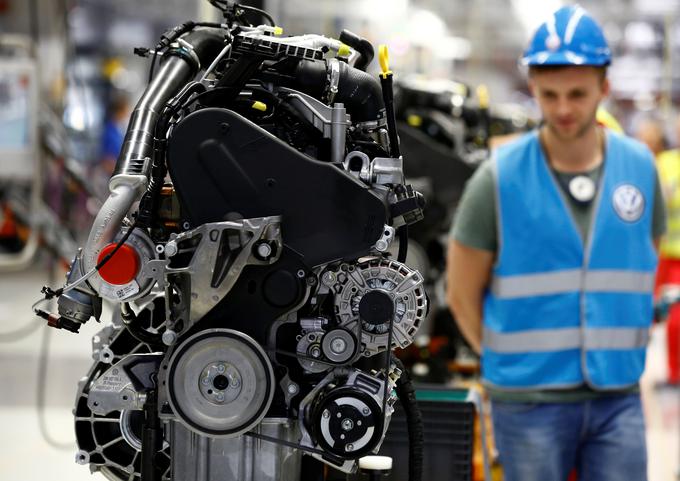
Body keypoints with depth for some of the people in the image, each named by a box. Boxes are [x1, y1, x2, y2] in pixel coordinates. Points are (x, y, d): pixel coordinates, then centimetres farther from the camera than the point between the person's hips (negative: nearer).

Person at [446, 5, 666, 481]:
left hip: (618, 396, 3)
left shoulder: (641, 167, 3)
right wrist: (511, 361, 5)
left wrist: (617, 353, 12)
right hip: (530, 401, -2)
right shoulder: (499, 179, -6)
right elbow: (463, 295, 2)